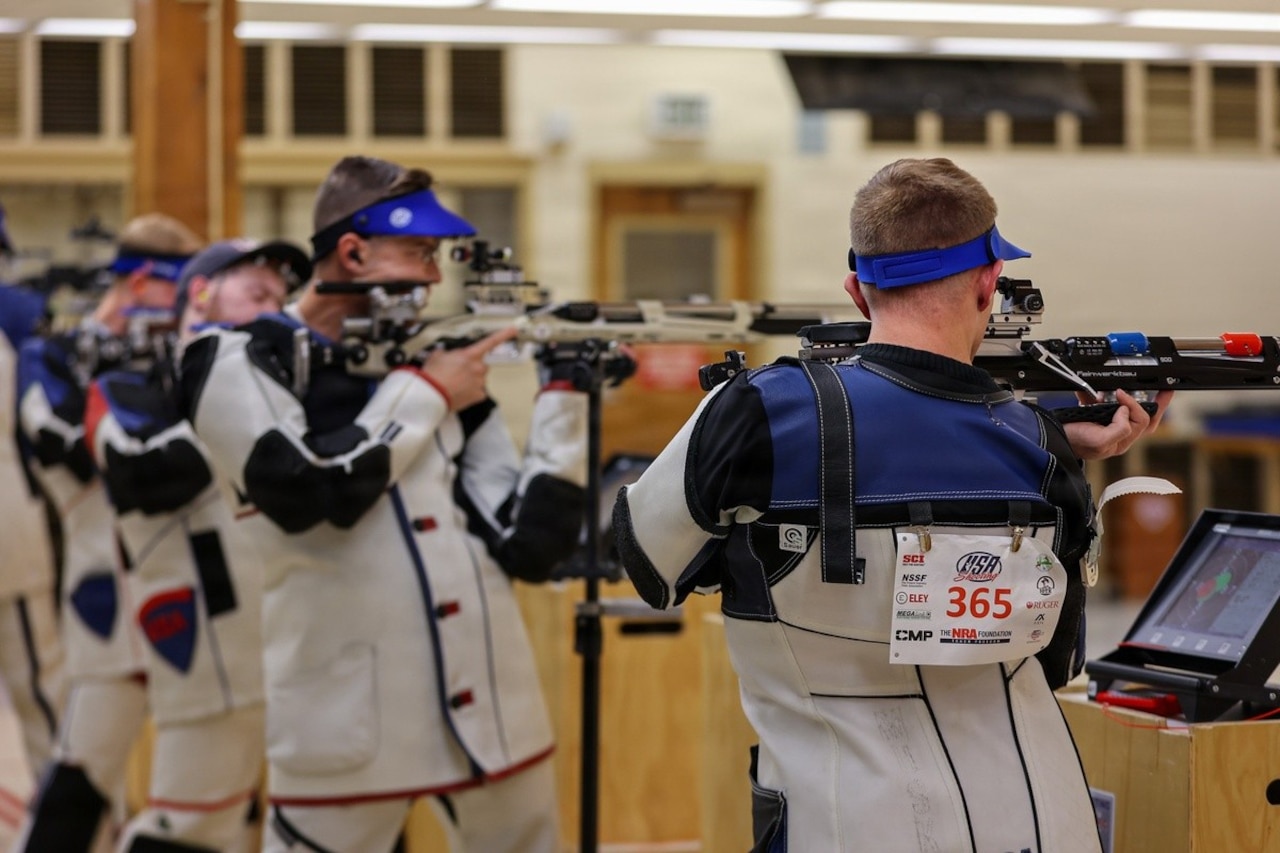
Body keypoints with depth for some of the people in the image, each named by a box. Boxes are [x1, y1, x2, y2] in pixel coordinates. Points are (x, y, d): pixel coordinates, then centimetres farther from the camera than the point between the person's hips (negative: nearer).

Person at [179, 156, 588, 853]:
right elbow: (312, 489, -18)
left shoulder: (437, 361, 10)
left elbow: (528, 544, 6)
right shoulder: (240, 361, -1)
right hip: (348, 721, -4)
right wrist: (426, 395, -6)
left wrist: (564, 397, -2)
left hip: (491, 710, 5)